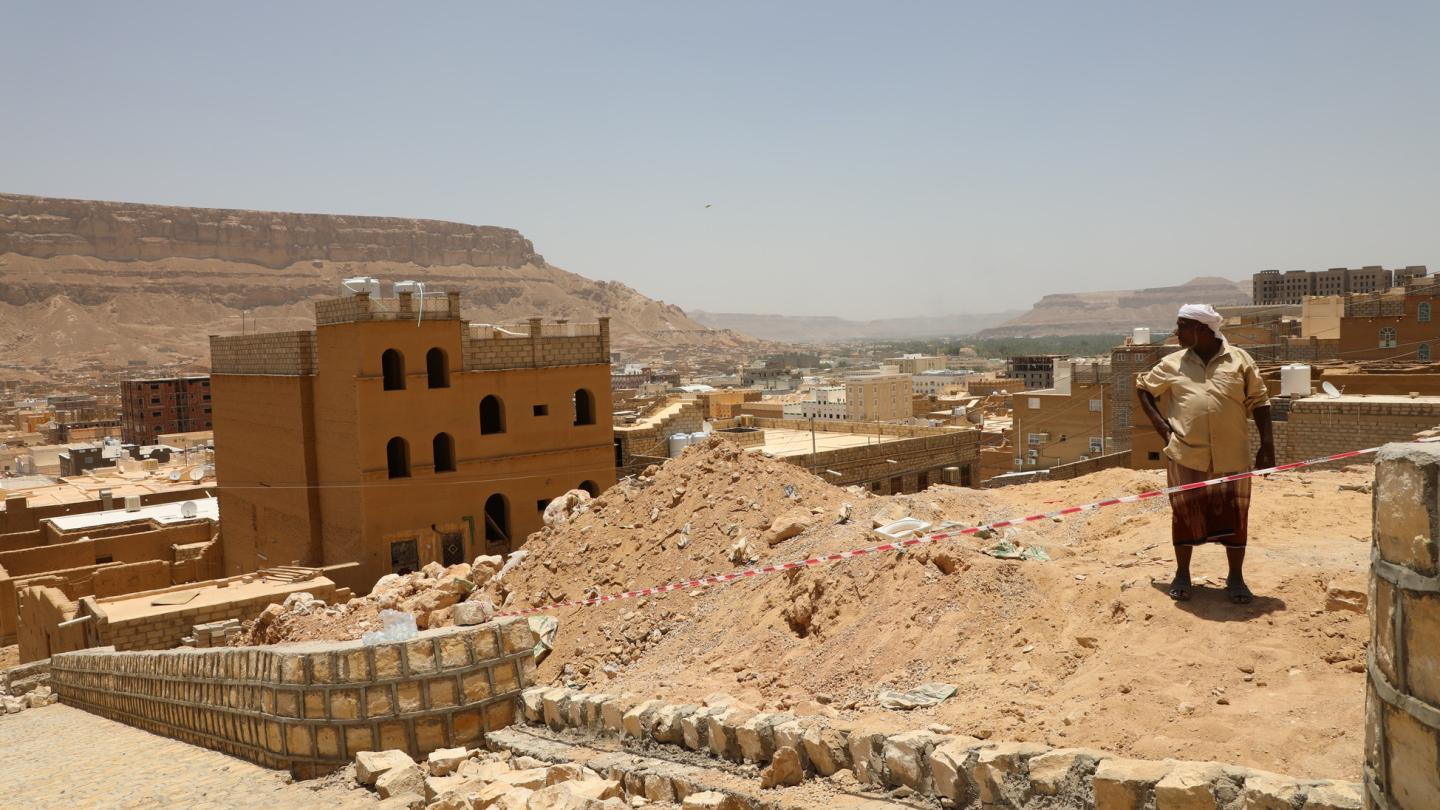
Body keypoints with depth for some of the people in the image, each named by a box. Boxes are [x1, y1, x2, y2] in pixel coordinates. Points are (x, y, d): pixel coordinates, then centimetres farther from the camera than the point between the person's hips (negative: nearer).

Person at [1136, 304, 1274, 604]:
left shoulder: (1239, 359, 2)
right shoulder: (1173, 363, 5)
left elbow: (1258, 402, 5)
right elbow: (1143, 389, 16)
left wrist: (1267, 445, 0)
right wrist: (1161, 426, 4)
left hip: (1231, 456, -1)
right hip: (1185, 455, 1)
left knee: (1234, 515, 6)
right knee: (1185, 514, 8)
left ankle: (1236, 577, 21)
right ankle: (1182, 574, 24)